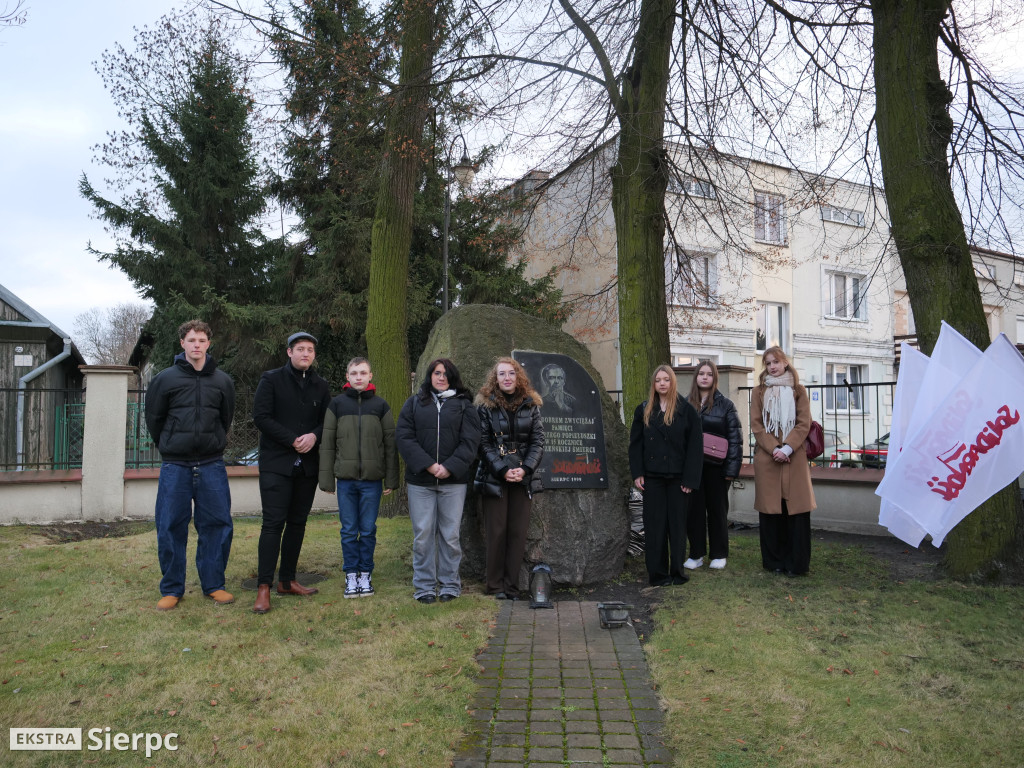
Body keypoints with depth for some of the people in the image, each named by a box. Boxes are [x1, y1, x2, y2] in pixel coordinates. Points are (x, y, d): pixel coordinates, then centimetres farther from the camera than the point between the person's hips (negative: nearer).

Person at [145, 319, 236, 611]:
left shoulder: (222, 381, 5)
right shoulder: (165, 379, 0)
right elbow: (153, 419, 9)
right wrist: (170, 447, 14)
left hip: (212, 466, 1)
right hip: (175, 466, -1)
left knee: (218, 525, 3)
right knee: (170, 528, 3)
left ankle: (213, 584, 18)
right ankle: (172, 589, 18)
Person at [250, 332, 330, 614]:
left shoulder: (321, 386, 11)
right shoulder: (271, 380, -1)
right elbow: (260, 417, -9)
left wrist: (314, 435, -12)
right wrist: (293, 440, -15)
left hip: (307, 465, 5)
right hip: (276, 464, -5)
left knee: (297, 523, 9)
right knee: (273, 523, -9)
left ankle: (287, 581, 20)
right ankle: (263, 588, -5)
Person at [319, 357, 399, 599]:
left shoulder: (380, 405, 4)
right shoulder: (337, 404, 4)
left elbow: (390, 444, 4)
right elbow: (327, 443, 4)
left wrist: (391, 480, 1)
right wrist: (326, 479, 0)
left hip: (372, 479, 0)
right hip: (346, 479, 0)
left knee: (368, 530, 6)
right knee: (349, 530, 7)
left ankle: (366, 574, 19)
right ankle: (351, 575, 18)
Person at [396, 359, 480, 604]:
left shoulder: (464, 405, 10)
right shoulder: (414, 403, 12)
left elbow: (470, 441, 1)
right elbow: (404, 437, 1)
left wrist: (450, 467, -12)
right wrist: (428, 465, -11)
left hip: (453, 481, 0)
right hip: (420, 480, 1)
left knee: (450, 534, 3)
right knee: (422, 534, 2)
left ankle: (449, 584, 16)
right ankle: (424, 586, 13)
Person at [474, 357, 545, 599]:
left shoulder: (531, 405, 6)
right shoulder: (486, 406, 0)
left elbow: (538, 441, 3)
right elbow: (483, 443, -4)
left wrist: (524, 469, -10)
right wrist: (503, 470, -13)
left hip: (524, 478, 2)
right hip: (494, 477, -2)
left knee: (518, 533, 4)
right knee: (496, 532, 1)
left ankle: (511, 586, 12)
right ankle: (495, 586, 11)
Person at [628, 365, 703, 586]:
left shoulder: (686, 410, 0)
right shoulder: (643, 410, 8)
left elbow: (695, 446, -3)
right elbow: (635, 443, 7)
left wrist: (690, 478, -9)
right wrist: (637, 473, -2)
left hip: (677, 476, -2)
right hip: (652, 476, 2)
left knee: (677, 524, 5)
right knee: (654, 525, 3)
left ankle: (677, 572, 15)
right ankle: (657, 573, 10)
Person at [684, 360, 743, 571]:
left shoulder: (725, 404, 0)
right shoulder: (685, 404, 7)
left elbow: (735, 438, -4)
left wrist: (732, 468, -11)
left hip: (716, 466, -2)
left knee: (717, 510, 7)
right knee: (694, 510, 5)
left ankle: (719, 554, 19)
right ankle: (696, 554, 16)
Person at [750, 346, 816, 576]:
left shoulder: (798, 391, 9)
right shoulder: (759, 392, 10)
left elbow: (804, 424, 0)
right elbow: (756, 425, 2)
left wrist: (786, 448, -13)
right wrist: (774, 449, -11)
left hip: (794, 458, 0)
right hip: (766, 458, 0)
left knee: (796, 509, -2)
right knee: (770, 509, 2)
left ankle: (797, 563, 7)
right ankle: (774, 561, 13)